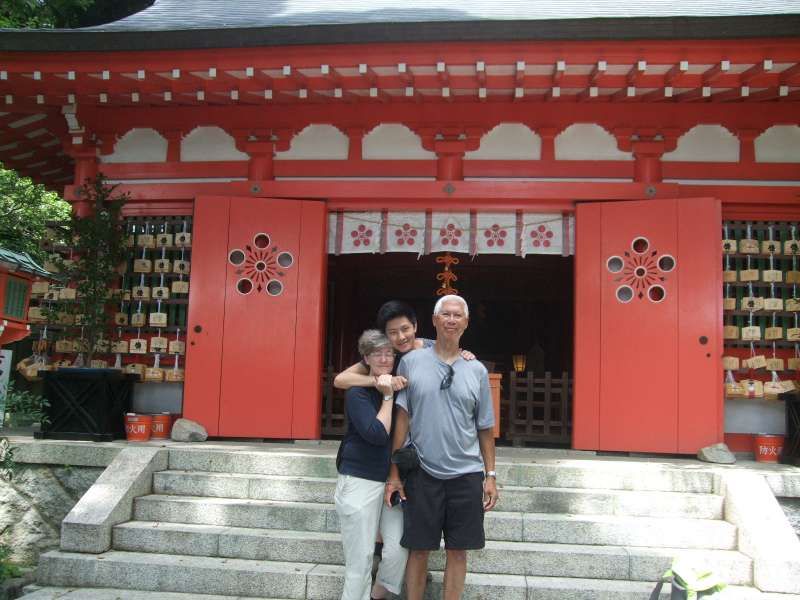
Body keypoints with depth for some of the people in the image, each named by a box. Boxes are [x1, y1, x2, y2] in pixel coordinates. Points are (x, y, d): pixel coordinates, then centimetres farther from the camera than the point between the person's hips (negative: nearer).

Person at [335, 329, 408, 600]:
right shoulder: (358, 393, -9)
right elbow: (377, 434, -18)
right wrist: (387, 397, -13)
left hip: (393, 481, 5)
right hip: (360, 482, -5)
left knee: (399, 550, -4)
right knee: (360, 559, 0)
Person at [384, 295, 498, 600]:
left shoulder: (477, 370, 5)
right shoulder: (411, 362, 0)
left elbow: (485, 428, 8)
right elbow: (401, 418, -1)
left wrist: (490, 475, 5)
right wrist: (394, 472, -3)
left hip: (466, 474, 2)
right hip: (422, 473, -1)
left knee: (458, 551, 9)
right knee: (418, 550, 7)